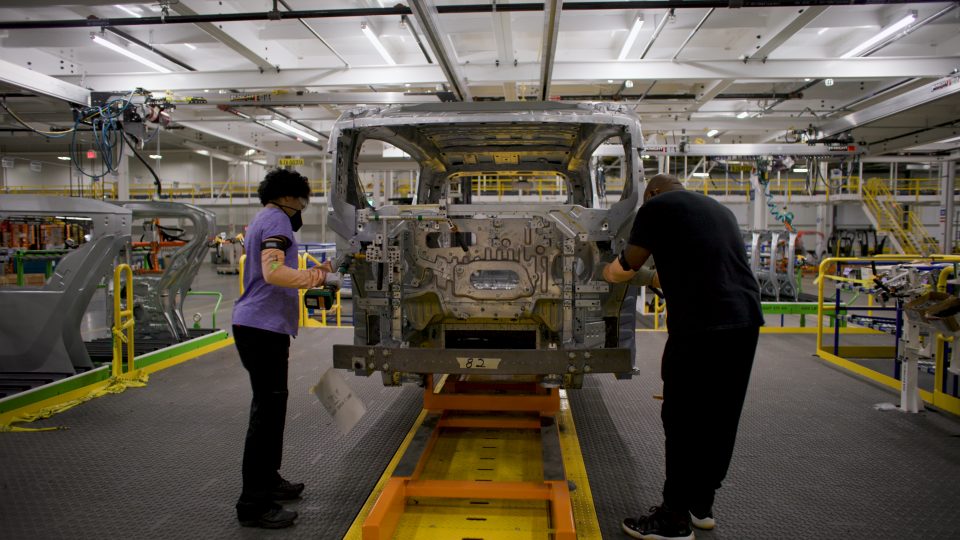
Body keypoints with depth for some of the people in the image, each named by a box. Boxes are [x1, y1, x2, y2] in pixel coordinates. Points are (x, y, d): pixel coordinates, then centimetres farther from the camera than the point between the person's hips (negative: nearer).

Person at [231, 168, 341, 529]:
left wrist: (314, 273, 22)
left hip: (258, 326, 11)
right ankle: (254, 505, -4)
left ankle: (268, 481, 31)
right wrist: (318, 278, -16)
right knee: (268, 409, -9)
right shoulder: (276, 219, -9)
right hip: (263, 327, -11)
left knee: (269, 406, 18)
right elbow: (273, 273, -23)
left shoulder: (261, 221, 23)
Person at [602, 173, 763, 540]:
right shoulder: (720, 210, 25)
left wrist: (608, 272, 29)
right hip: (745, 320, 8)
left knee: (684, 421, 1)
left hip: (702, 324, -8)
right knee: (719, 419, 16)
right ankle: (702, 505, 30)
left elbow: (624, 269, 7)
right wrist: (659, 278, 47)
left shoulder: (658, 205, 3)